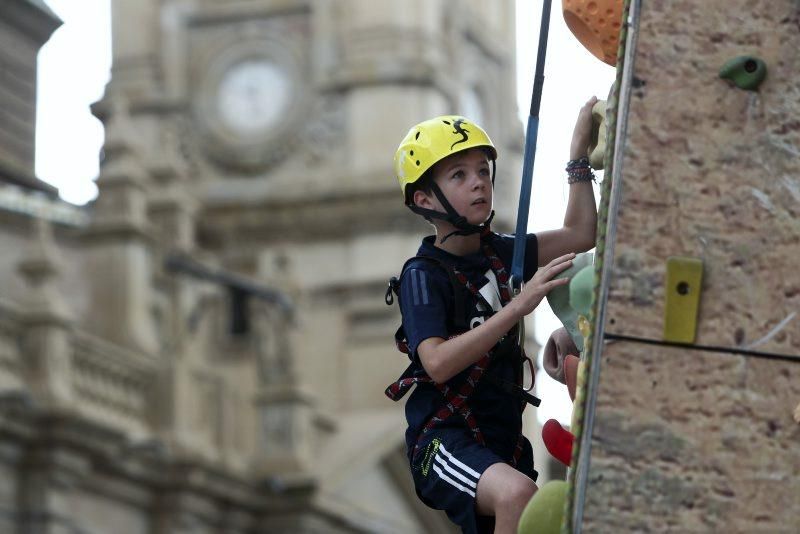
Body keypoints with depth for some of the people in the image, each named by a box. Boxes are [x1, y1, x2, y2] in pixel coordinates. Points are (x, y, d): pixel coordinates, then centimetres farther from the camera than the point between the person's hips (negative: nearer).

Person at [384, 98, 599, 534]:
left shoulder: (496, 254, 10)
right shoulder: (423, 274, -10)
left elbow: (579, 235, 13)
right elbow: (437, 363, -24)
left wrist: (579, 150, 7)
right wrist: (518, 305, -30)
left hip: (502, 438, 8)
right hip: (444, 441, -8)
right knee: (517, 493, -36)